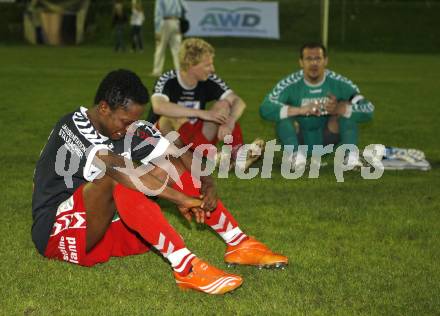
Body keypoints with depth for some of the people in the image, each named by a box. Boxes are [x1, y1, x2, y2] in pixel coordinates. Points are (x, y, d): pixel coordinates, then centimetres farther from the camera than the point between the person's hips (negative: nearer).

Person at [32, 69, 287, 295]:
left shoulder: (129, 126, 1)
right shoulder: (73, 127, -22)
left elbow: (178, 153, -2)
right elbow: (120, 170, -36)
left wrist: (208, 184, -21)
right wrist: (181, 198, -37)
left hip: (104, 229, 8)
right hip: (59, 234, -7)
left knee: (170, 166, -4)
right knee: (116, 179, -35)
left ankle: (239, 245, -8)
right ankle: (185, 267, -41)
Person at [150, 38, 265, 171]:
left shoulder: (210, 81, -5)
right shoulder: (167, 80, -17)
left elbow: (238, 101, -11)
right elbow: (158, 107, -38)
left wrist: (230, 122, -34)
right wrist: (201, 113, -40)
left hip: (195, 142, 4)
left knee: (224, 105, -11)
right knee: (175, 116, -33)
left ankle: (237, 153, -28)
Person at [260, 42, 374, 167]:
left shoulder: (339, 83, -13)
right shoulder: (290, 84, -18)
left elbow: (368, 110, -19)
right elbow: (265, 109, -30)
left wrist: (339, 109, -39)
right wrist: (301, 110, -42)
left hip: (327, 141, 1)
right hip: (299, 141, -1)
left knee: (346, 108, -20)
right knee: (283, 113, -26)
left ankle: (350, 155, -34)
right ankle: (297, 154, -41)